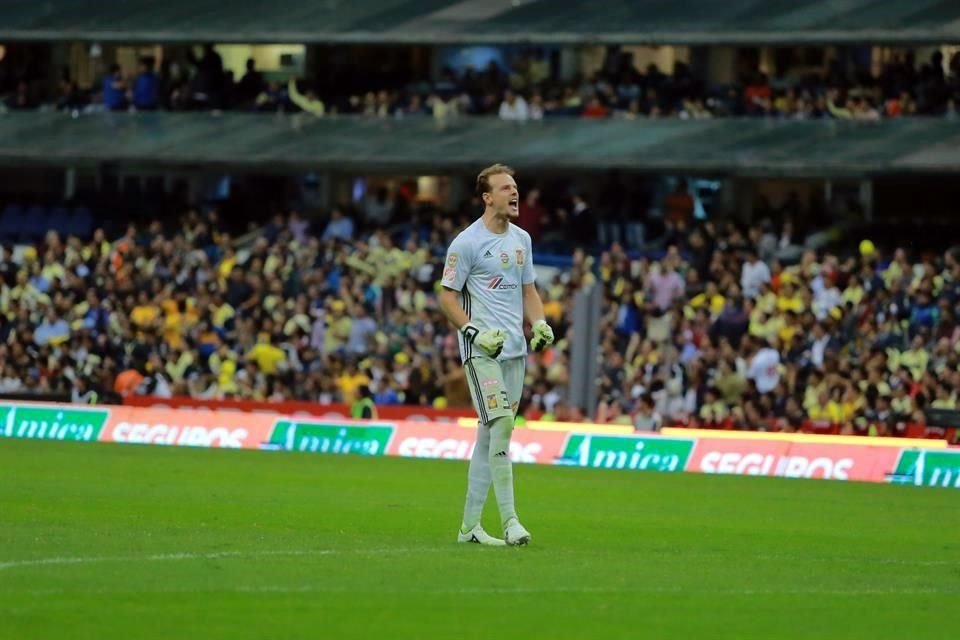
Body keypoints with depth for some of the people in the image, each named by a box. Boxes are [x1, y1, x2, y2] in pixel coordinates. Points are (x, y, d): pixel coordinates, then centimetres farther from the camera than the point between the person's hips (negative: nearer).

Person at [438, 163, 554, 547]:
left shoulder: (521, 239, 14)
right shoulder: (466, 243, -8)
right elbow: (447, 297, -7)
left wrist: (540, 324, 4)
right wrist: (476, 332, -18)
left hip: (515, 349, 7)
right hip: (481, 349, -7)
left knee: (491, 433, 8)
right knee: (501, 424, -18)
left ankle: (470, 525, 13)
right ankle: (509, 521, -19)